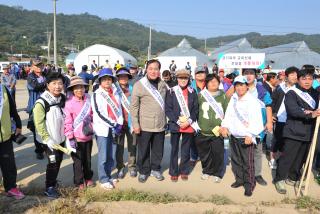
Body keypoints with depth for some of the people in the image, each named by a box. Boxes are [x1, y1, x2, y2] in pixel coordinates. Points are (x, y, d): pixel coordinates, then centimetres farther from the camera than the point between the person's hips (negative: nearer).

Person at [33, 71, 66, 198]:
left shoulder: (62, 99, 0)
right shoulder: (41, 103, -20)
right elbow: (39, 124, -20)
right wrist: (47, 139, -22)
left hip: (61, 137, 6)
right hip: (49, 139, -6)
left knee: (59, 160, 16)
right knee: (53, 162, -4)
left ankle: (53, 182, 37)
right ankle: (49, 188, 15)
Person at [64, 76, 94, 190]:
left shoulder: (88, 99, -1)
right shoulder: (69, 102, -14)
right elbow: (67, 121, -14)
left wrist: (93, 127, 10)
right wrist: (70, 137, -14)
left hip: (88, 135, 4)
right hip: (77, 137, -4)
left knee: (88, 158, 19)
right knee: (78, 160, 9)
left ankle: (88, 178, 39)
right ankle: (79, 181, 28)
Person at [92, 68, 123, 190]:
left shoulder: (115, 93, 8)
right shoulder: (97, 94, -7)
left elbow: (118, 109, 9)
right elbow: (98, 113, -13)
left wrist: (119, 124, -5)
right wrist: (113, 125, -14)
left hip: (112, 128, 5)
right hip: (102, 129, -5)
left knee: (109, 155, 13)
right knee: (103, 156, -1)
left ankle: (108, 176, 27)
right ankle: (103, 180, 13)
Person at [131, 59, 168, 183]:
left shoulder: (163, 84, 6)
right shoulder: (139, 85, -8)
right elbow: (134, 106, -7)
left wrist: (166, 119, 14)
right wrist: (135, 124, -11)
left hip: (160, 125, 4)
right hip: (144, 125, -4)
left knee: (158, 150, 15)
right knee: (143, 150, 9)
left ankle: (155, 169, 34)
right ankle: (143, 171, 28)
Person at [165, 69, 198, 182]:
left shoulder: (192, 92, 5)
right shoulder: (171, 91, 0)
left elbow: (195, 109, 4)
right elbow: (168, 109, -4)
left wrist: (189, 121, -10)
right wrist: (178, 121, -13)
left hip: (189, 126, 1)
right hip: (175, 125, -1)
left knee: (186, 150, 10)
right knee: (174, 149, 7)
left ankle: (184, 171, 25)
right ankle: (173, 172, 20)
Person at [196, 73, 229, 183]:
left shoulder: (223, 96, 3)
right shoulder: (200, 95, 2)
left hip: (218, 131, -1)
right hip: (203, 131, 1)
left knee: (218, 153, 3)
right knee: (204, 153, 11)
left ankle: (217, 173, 22)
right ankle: (206, 171, 32)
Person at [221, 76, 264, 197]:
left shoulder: (252, 101, -10)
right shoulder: (233, 99, 10)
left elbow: (256, 120, -15)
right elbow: (228, 114, 11)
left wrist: (250, 135, -21)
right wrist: (225, 126, -4)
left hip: (246, 137, -6)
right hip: (234, 136, 7)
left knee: (248, 163, -2)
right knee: (235, 160, 16)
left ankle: (249, 185, 13)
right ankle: (239, 179, 33)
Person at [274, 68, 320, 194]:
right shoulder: (291, 93, -7)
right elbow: (293, 110, -21)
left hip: (308, 132, 6)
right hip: (294, 131, -6)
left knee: (301, 158, 14)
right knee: (287, 157, -3)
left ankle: (292, 178, 30)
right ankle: (279, 179, 11)